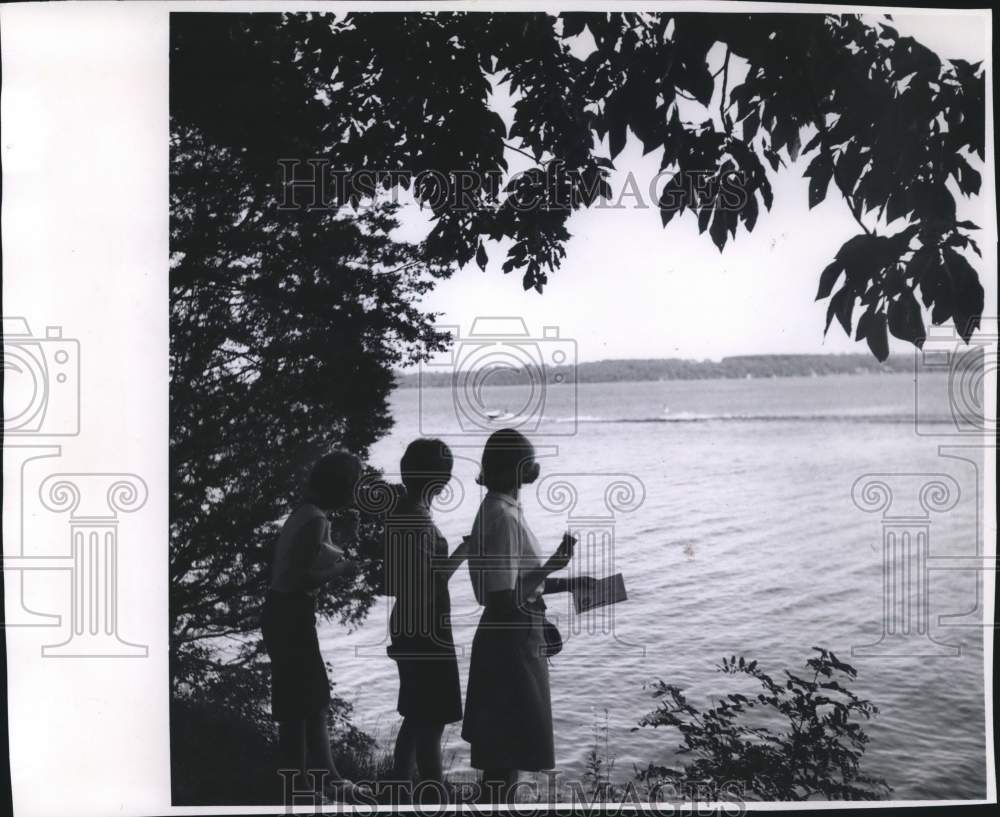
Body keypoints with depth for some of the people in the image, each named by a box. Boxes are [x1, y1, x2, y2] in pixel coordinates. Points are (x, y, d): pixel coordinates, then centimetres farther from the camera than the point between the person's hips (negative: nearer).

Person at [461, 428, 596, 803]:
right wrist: (554, 565, -19)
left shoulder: (500, 511, 8)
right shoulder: (502, 518, -22)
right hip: (510, 643, -10)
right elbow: (504, 598, -25)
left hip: (513, 640, 10)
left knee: (503, 743, 21)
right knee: (507, 745, 2)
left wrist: (567, 583, 10)